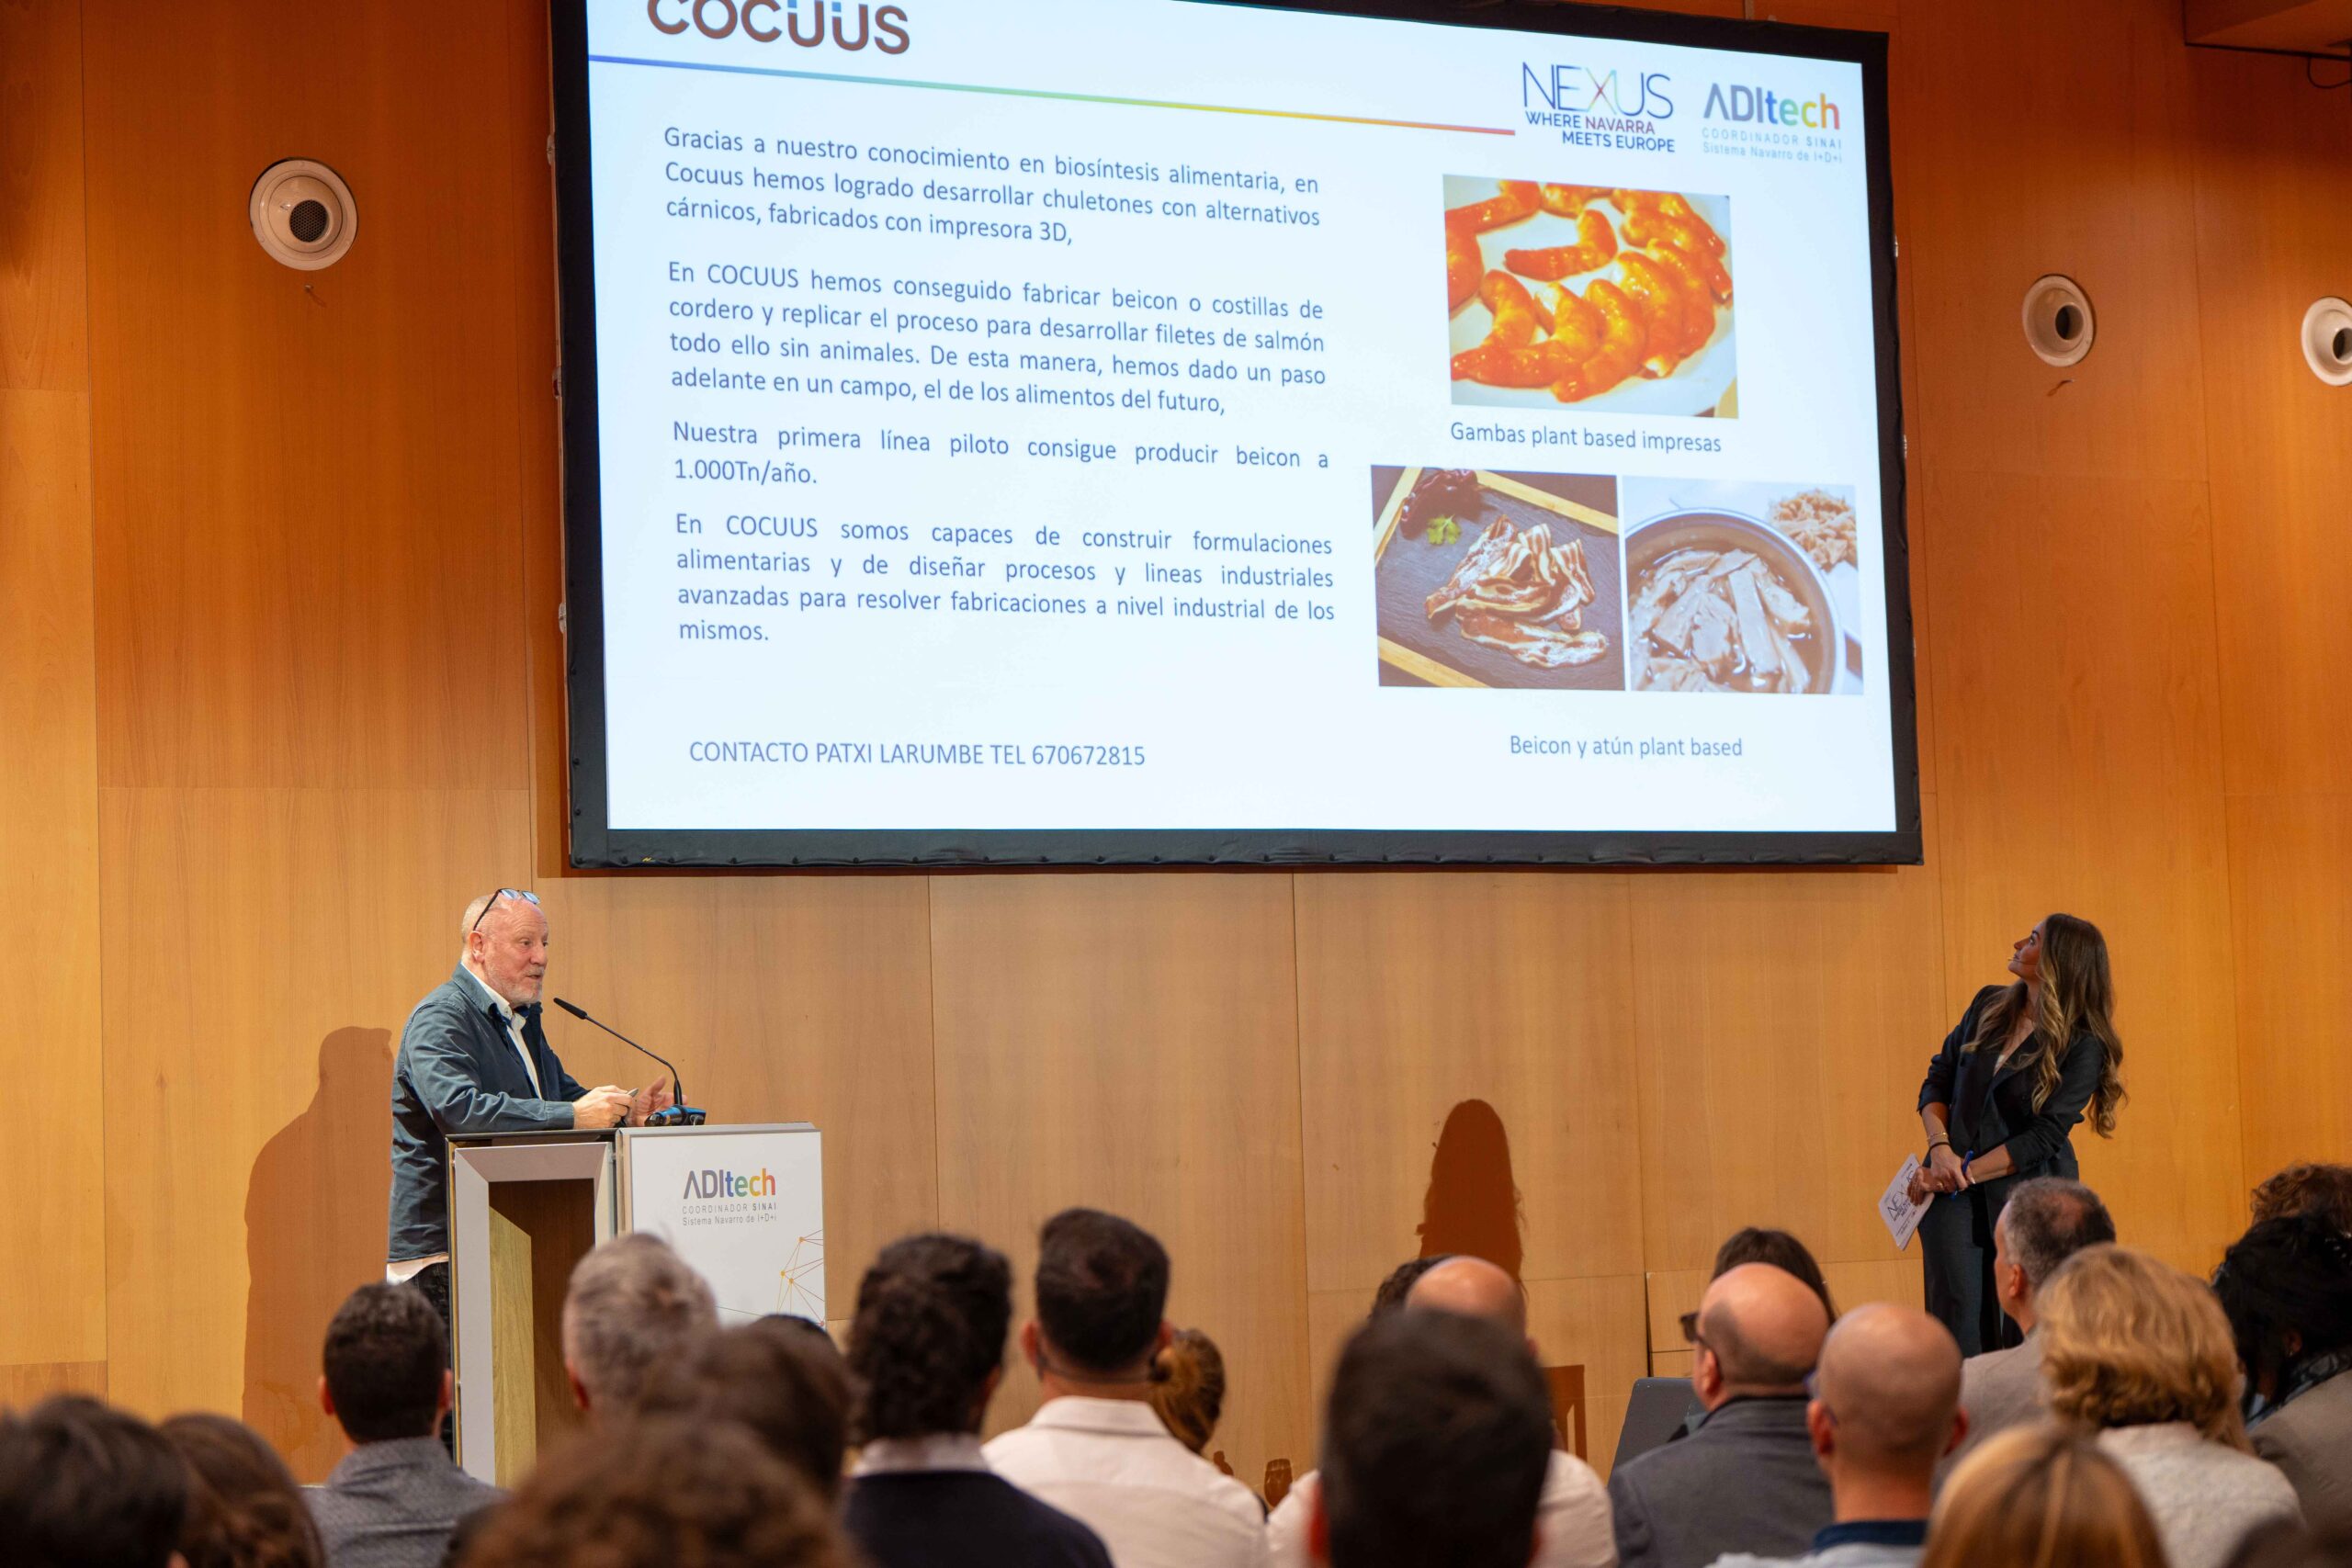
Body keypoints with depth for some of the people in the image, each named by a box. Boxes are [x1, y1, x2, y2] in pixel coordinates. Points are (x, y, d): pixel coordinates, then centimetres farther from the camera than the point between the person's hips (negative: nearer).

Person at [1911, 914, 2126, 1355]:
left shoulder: (2083, 1046, -8)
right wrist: (1940, 1149, -5)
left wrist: (1965, 1175, -13)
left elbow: (2042, 1138, -12)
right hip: (1953, 1191, 3)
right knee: (1960, 1320, -6)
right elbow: (1938, 1080, 12)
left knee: (2021, 1332, -3)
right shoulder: (1988, 1005, 7)